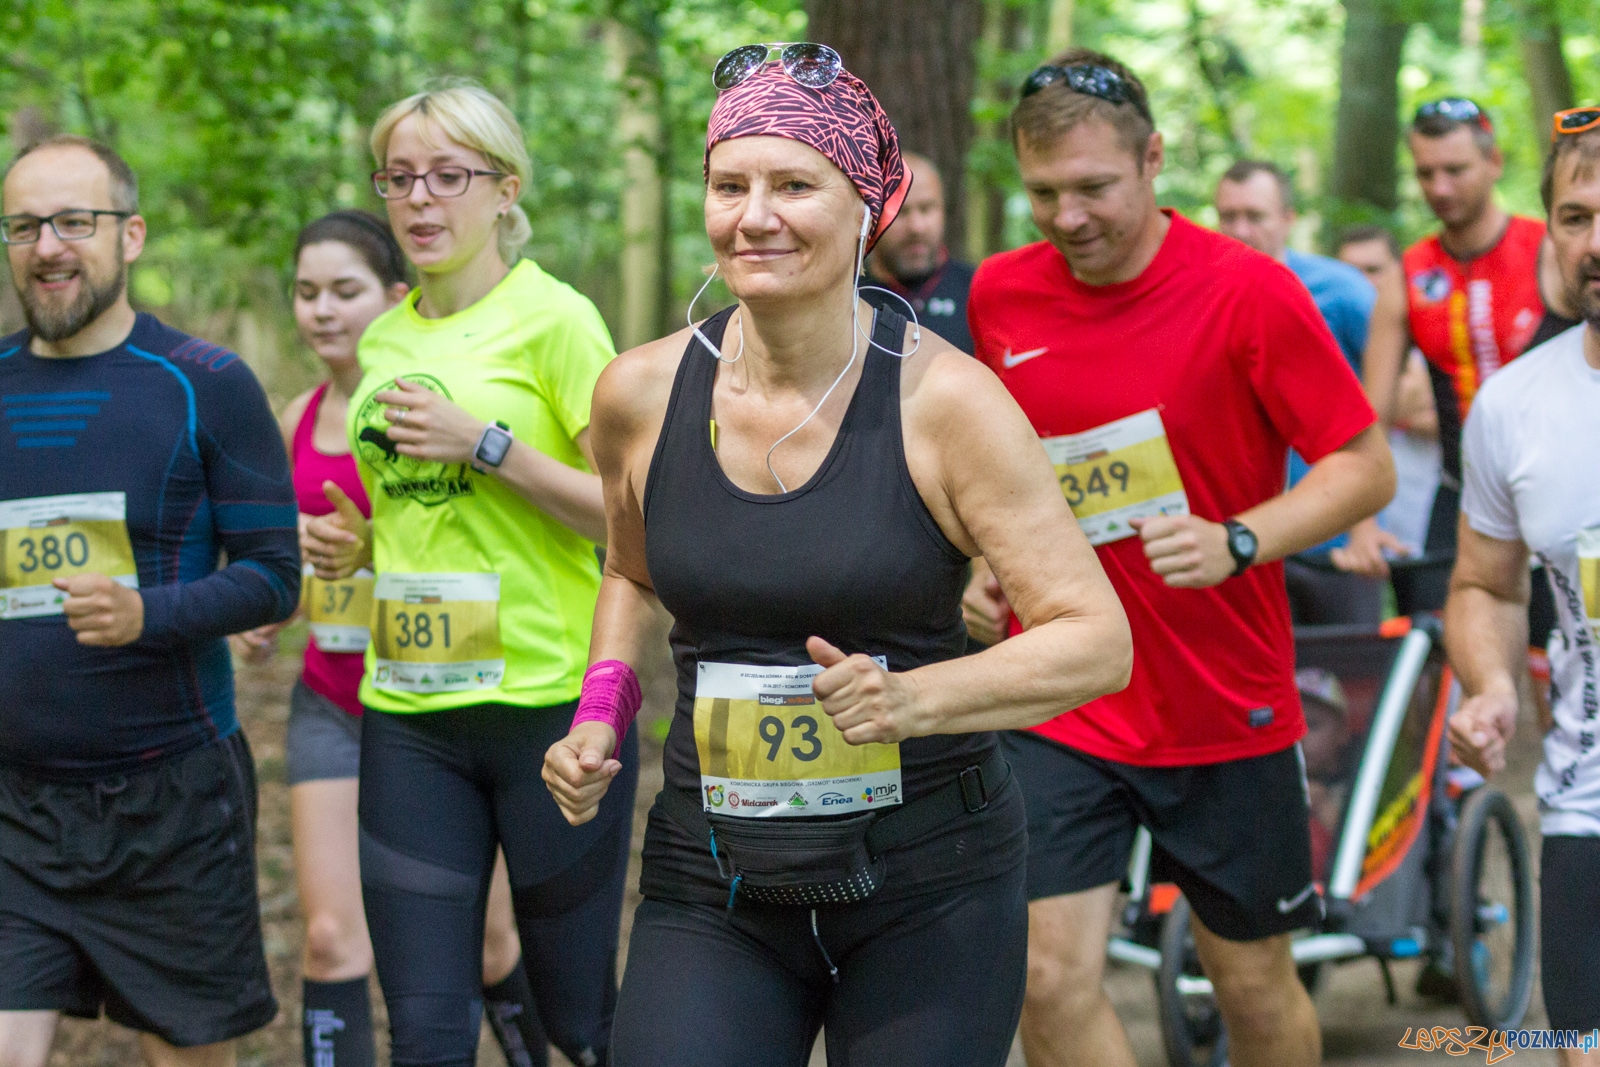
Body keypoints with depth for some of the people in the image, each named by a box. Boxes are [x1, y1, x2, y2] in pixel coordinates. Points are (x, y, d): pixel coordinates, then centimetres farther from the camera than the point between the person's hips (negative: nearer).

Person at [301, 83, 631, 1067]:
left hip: (552, 698, -5)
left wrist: (488, 445, -17)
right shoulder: (384, 340, 12)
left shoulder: (554, 318, -6)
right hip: (408, 709, 5)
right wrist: (352, 544, 5)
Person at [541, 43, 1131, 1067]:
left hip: (930, 880, -2)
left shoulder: (944, 398, -11)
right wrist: (601, 716, 5)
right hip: (713, 888, 2)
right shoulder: (641, 394, 0)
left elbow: (1098, 638, -11)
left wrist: (910, 698, -26)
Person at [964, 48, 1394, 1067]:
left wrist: (1237, 543, -24)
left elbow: (1366, 466, -9)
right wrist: (986, 563, 3)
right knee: (1051, 976, -8)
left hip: (1227, 711, -2)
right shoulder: (1001, 295, 0)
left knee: (1253, 983, 11)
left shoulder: (1248, 290, -12)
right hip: (1058, 706, 2)